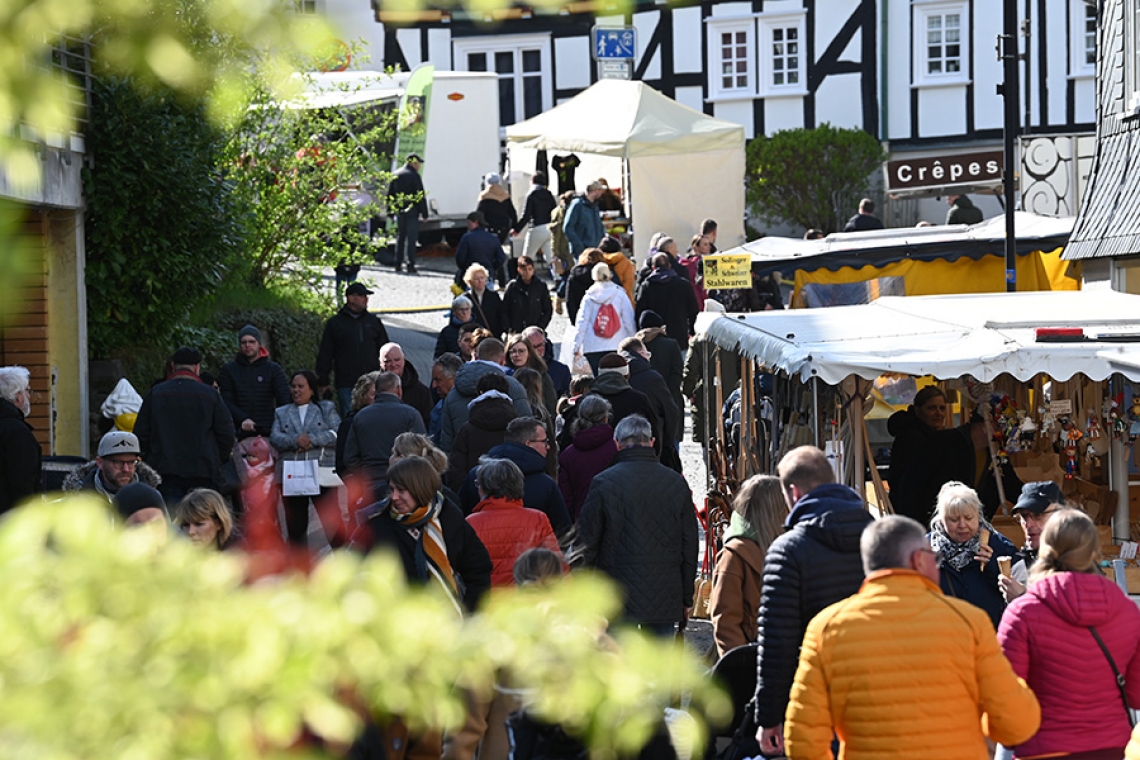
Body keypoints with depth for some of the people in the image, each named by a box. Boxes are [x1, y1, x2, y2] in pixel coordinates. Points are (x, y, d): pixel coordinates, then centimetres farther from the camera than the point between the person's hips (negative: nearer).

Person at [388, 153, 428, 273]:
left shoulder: (396, 175, 10)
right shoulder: (414, 176, -11)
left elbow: (390, 194, 15)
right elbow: (421, 196, -12)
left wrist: (389, 209, 21)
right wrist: (424, 213, -8)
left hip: (399, 211, 6)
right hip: (412, 210, -6)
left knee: (400, 237, 15)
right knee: (411, 238, -5)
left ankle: (398, 264, 17)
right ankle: (410, 266, -10)